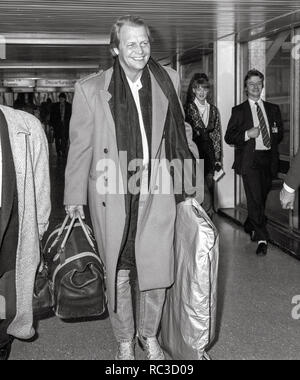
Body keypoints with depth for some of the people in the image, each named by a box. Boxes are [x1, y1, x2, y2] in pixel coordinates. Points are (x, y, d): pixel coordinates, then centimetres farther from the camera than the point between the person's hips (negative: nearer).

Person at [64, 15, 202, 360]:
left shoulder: (167, 81, 6)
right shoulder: (90, 89, -2)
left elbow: (179, 132, 14)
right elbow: (80, 146, 1)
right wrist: (75, 197, 1)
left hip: (157, 195, 2)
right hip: (112, 198, -1)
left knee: (156, 271, 7)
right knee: (118, 276, 9)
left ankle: (149, 334, 33)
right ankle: (124, 341, 31)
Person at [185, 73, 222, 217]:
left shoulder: (213, 110, 13)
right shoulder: (187, 108, -1)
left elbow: (217, 135, 13)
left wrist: (218, 159, 8)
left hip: (209, 156, 4)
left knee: (209, 187, 4)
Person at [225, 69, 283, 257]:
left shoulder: (273, 109, 15)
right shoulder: (239, 111, 5)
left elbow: (280, 134, 20)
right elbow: (229, 137, 1)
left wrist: (273, 136, -2)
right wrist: (247, 134, -14)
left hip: (269, 159, 4)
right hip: (250, 159, -4)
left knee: (262, 197, 10)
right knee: (255, 198, -11)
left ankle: (251, 227, 33)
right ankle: (261, 238, -10)